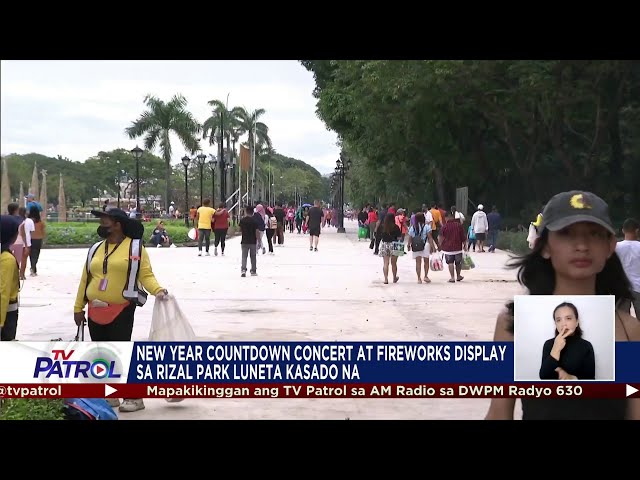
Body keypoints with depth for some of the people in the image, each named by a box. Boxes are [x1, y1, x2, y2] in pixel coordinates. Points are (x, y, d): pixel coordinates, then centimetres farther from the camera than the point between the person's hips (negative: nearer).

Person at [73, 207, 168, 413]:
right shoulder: (96, 249, 12)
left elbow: (146, 275, -9)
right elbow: (85, 279, 13)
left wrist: (158, 290, -28)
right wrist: (78, 308, 11)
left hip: (121, 311, -6)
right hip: (95, 311, 6)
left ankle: (134, 397, 0)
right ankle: (110, 396, 21)